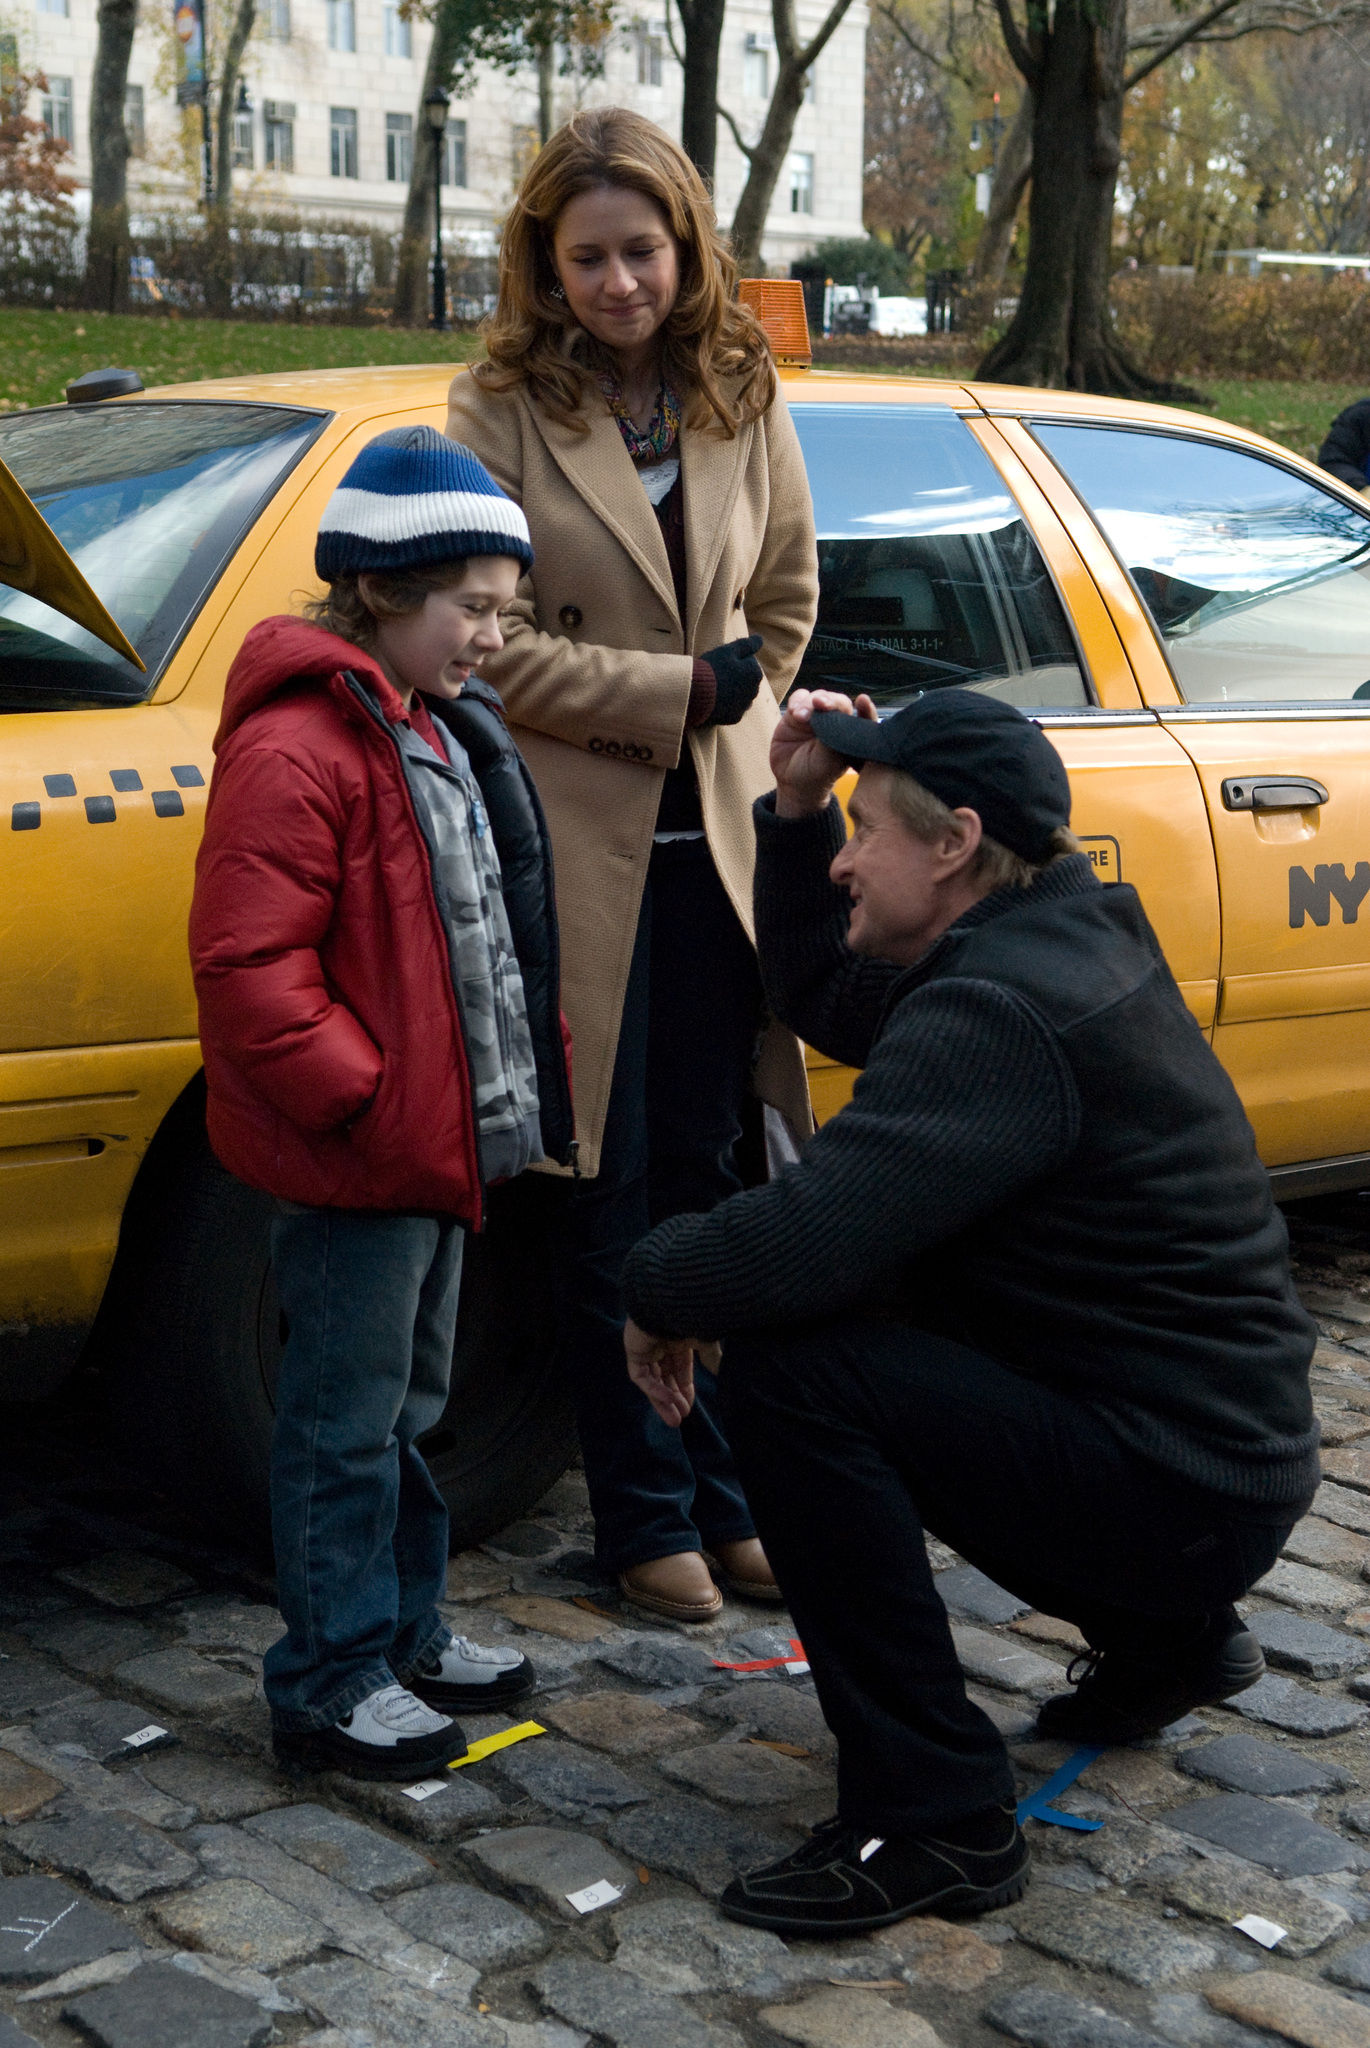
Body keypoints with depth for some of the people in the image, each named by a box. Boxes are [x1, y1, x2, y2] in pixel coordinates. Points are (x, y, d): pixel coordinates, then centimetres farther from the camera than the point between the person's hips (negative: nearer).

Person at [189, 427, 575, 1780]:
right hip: (350, 1162, -10)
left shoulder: (437, 730, 13)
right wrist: (361, 1099, -22)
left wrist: (520, 1085, 15)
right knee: (348, 1425, 0)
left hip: (439, 1144, 10)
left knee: (404, 1407, 20)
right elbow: (247, 966, -25)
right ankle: (333, 1687, 11)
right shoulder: (297, 750, -20)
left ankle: (405, 1632, 33)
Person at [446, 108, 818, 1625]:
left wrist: (741, 722, 7)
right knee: (611, 1201, 4)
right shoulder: (499, 416, -5)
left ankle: (729, 1498, 22)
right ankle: (649, 1520, 15)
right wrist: (687, 688, -11)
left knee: (708, 1186, 11)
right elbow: (497, 649, -10)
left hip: (715, 840, 4)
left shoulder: (743, 407, 8)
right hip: (578, 850, -4)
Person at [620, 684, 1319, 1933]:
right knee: (857, 1321, 28)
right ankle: (1164, 1640, 33)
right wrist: (797, 808, 12)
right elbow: (825, 1002, 24)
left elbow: (801, 1242, -32)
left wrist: (656, 1289, -11)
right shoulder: (1052, 942, 9)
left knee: (784, 1365, -21)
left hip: (1176, 1484, -10)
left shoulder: (1002, 1011, -23)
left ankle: (934, 1817, -14)